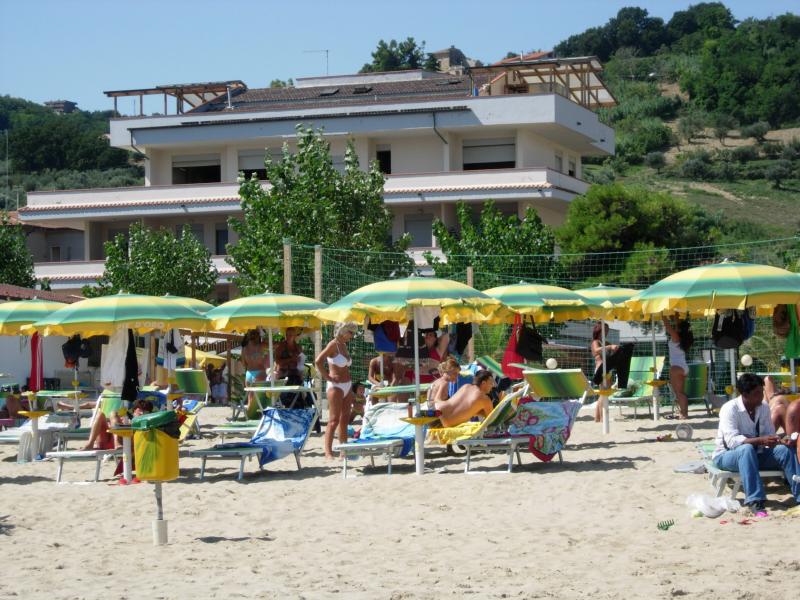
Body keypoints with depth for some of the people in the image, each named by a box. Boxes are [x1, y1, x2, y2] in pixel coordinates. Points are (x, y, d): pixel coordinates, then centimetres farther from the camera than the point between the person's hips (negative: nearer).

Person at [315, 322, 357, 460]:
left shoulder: (344, 345, 13)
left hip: (347, 386, 8)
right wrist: (327, 377, -16)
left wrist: (350, 389, 16)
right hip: (336, 386, -8)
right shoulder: (333, 344, -12)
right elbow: (318, 361, -23)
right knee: (334, 420, -9)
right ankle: (328, 452, -8)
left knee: (345, 419, 9)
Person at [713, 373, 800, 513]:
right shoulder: (730, 409, -19)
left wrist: (780, 441, -20)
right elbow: (732, 441, -30)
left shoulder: (764, 407, 1)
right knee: (747, 449, -39)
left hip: (754, 455, 6)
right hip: (727, 456, -6)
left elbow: (769, 435, 4)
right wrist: (760, 440, -41)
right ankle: (754, 500, -46)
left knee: (784, 450, -19)